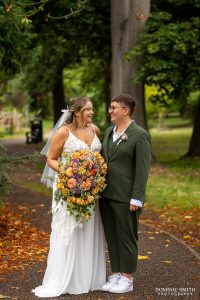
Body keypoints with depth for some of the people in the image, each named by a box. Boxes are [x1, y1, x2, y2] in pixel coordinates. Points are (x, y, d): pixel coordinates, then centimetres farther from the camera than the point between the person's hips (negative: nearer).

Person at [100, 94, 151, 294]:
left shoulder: (139, 135, -10)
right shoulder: (108, 132, 12)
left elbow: (143, 169, -13)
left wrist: (136, 199, -16)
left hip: (126, 198, -7)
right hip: (106, 195, 7)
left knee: (126, 238, 4)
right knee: (111, 238, 13)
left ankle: (127, 279, 16)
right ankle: (115, 275, 24)